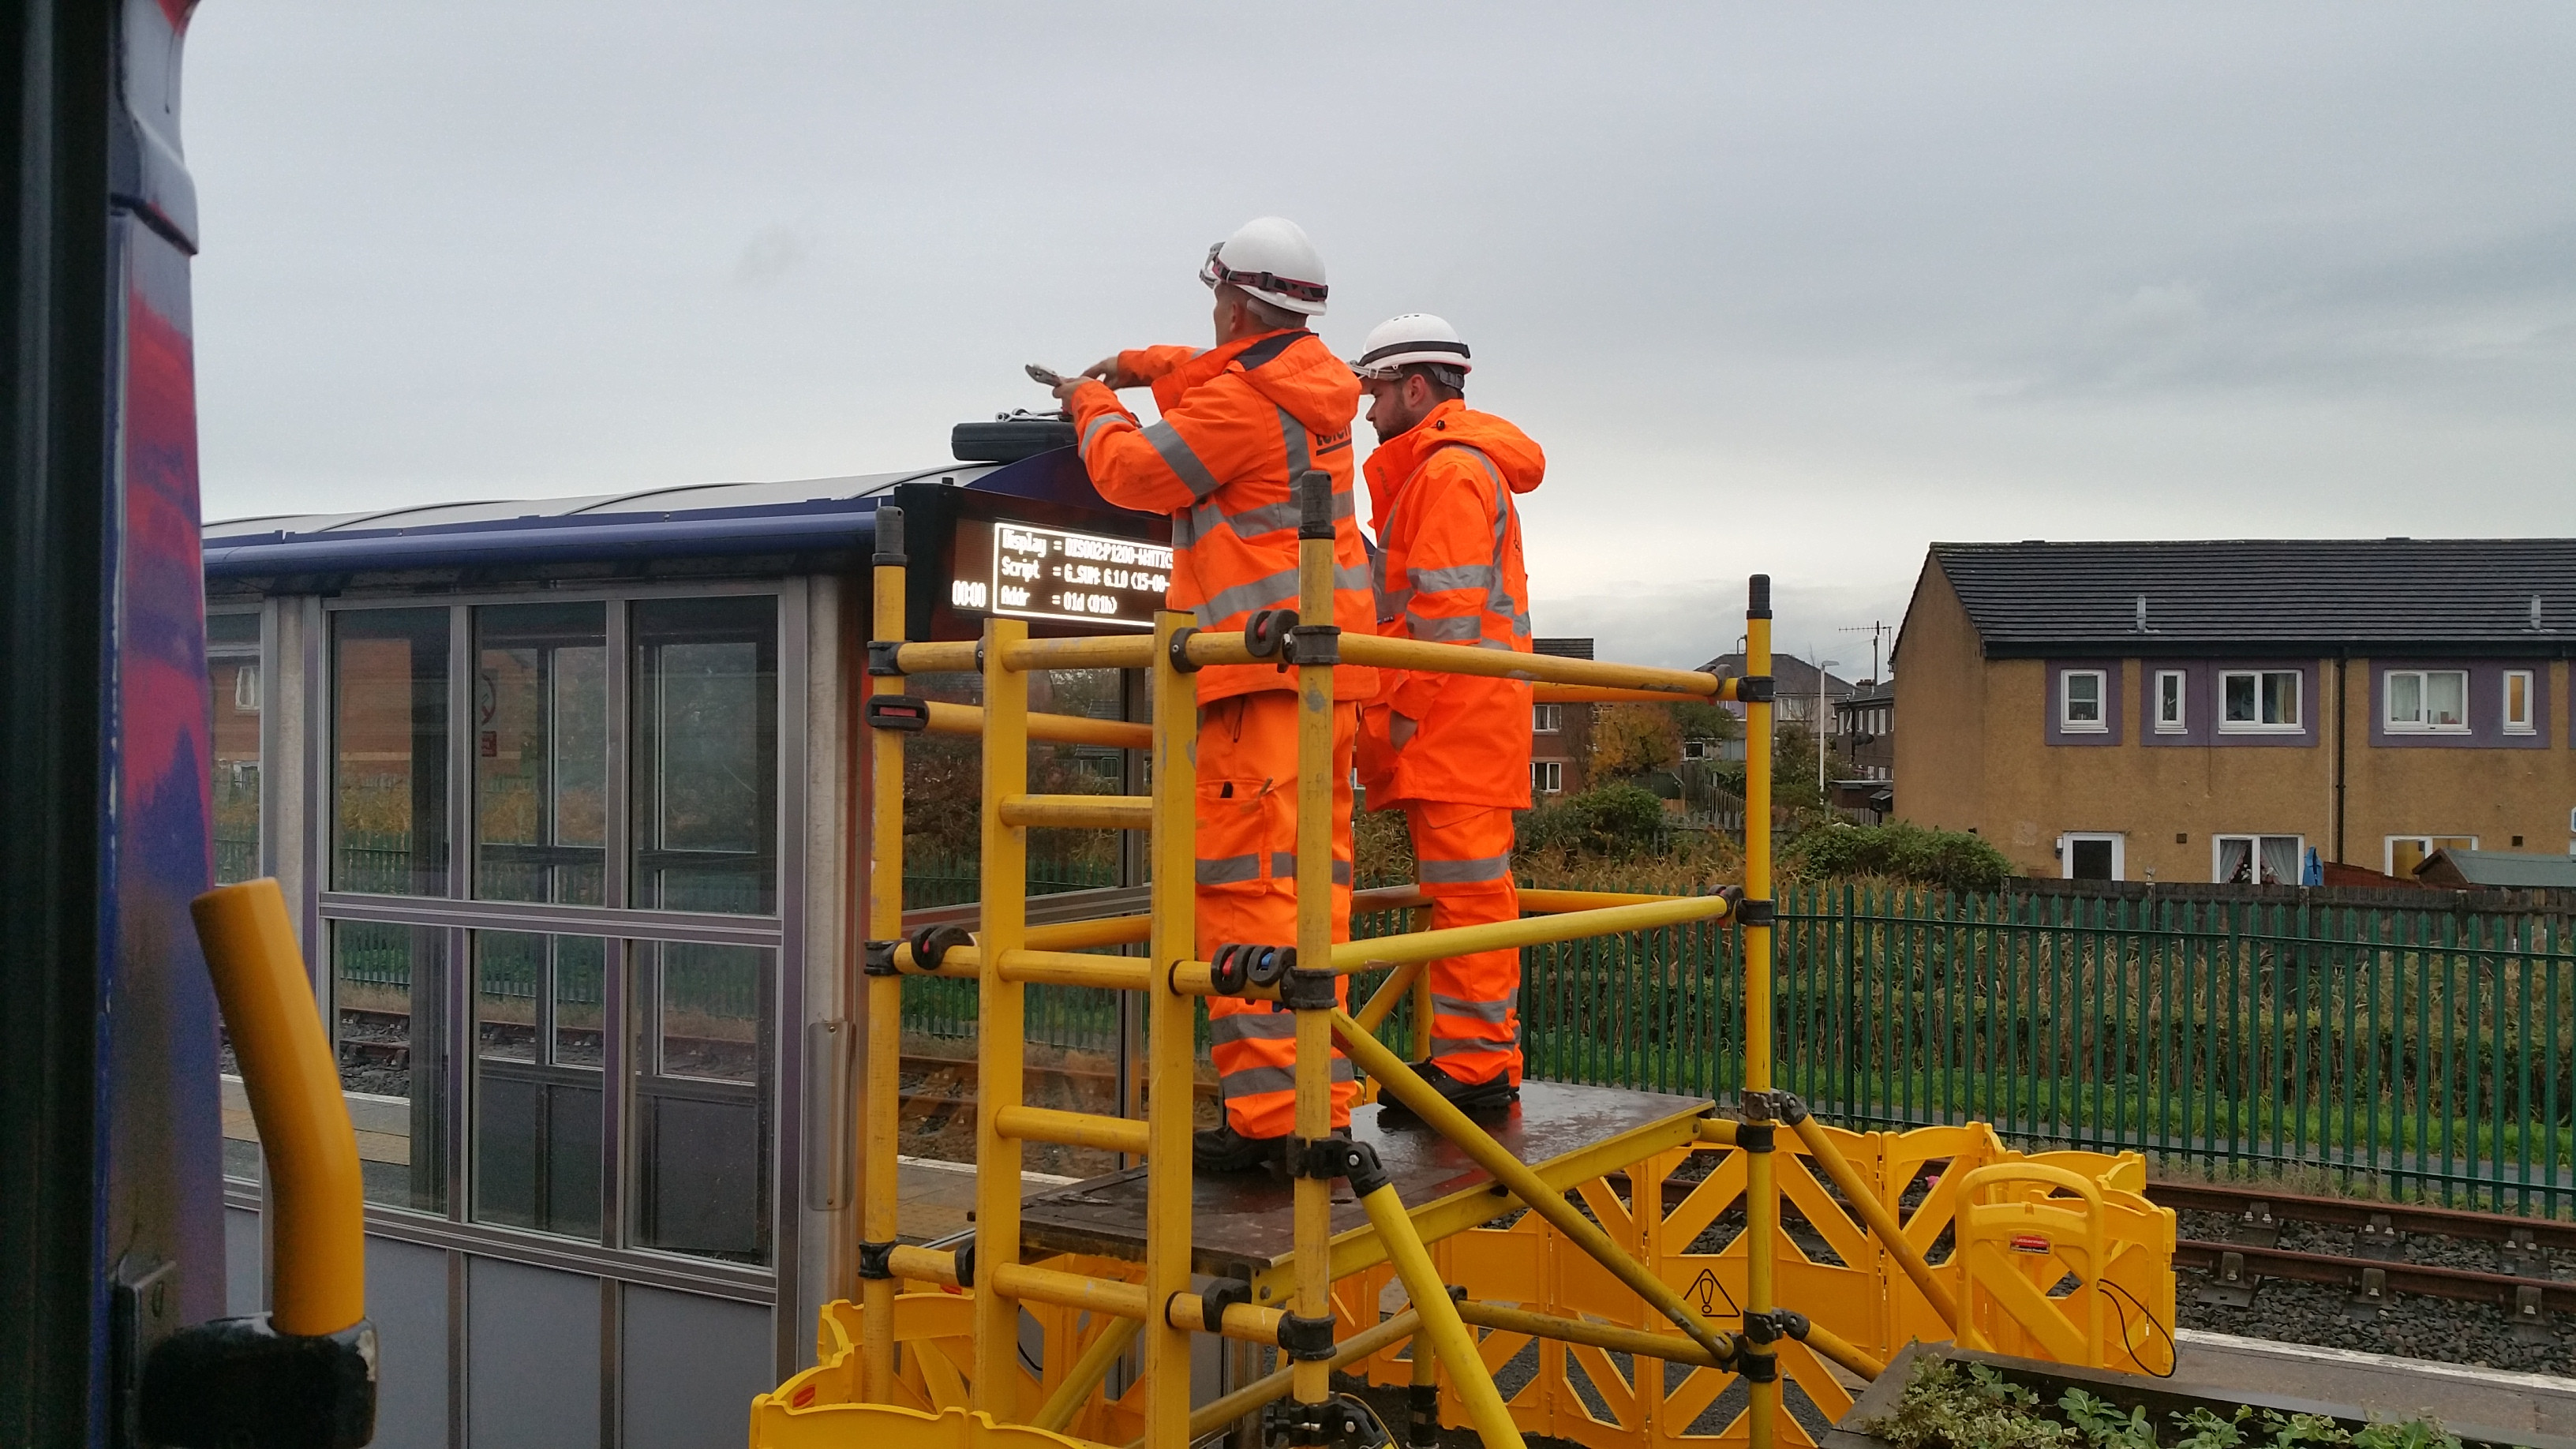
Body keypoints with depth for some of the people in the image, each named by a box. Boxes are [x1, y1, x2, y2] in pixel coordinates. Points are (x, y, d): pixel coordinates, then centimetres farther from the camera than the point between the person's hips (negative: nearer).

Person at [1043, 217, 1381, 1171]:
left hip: (1264, 669, -10)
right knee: (1312, 880, 10)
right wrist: (1136, 366, 32)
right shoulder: (1311, 380, 17)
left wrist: (1094, 408, 15)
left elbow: (1134, 474, -3)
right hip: (1331, 668, 10)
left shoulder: (1239, 401, -11)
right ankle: (1323, 1102, 14)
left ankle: (1269, 1110, -12)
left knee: (1246, 881, -10)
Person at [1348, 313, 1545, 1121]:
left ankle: (1474, 1065, -6)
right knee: (1467, 891, 12)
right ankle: (1479, 1058, 18)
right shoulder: (1439, 468, 24)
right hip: (1450, 721, 11)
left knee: (1466, 889, -9)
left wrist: (1406, 711, -16)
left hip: (1457, 719, -11)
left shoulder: (1450, 470, -9)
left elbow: (1448, 611, -17)